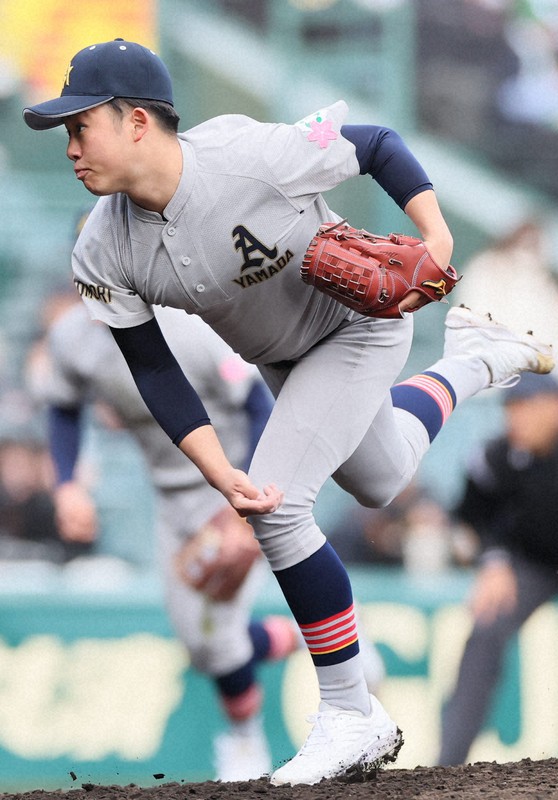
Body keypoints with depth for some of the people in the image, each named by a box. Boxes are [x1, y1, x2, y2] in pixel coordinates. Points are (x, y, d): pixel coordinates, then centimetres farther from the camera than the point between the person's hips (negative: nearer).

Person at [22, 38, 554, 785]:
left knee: (280, 506, -20)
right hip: (281, 359, 6)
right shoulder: (103, 254, -22)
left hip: (362, 322, -6)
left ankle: (354, 716, -8)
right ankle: (467, 360, 54)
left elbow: (378, 143, -21)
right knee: (381, 485, 26)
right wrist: (222, 475, -28)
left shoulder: (255, 155, -36)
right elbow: (156, 374, -16)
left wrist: (437, 237, -33)